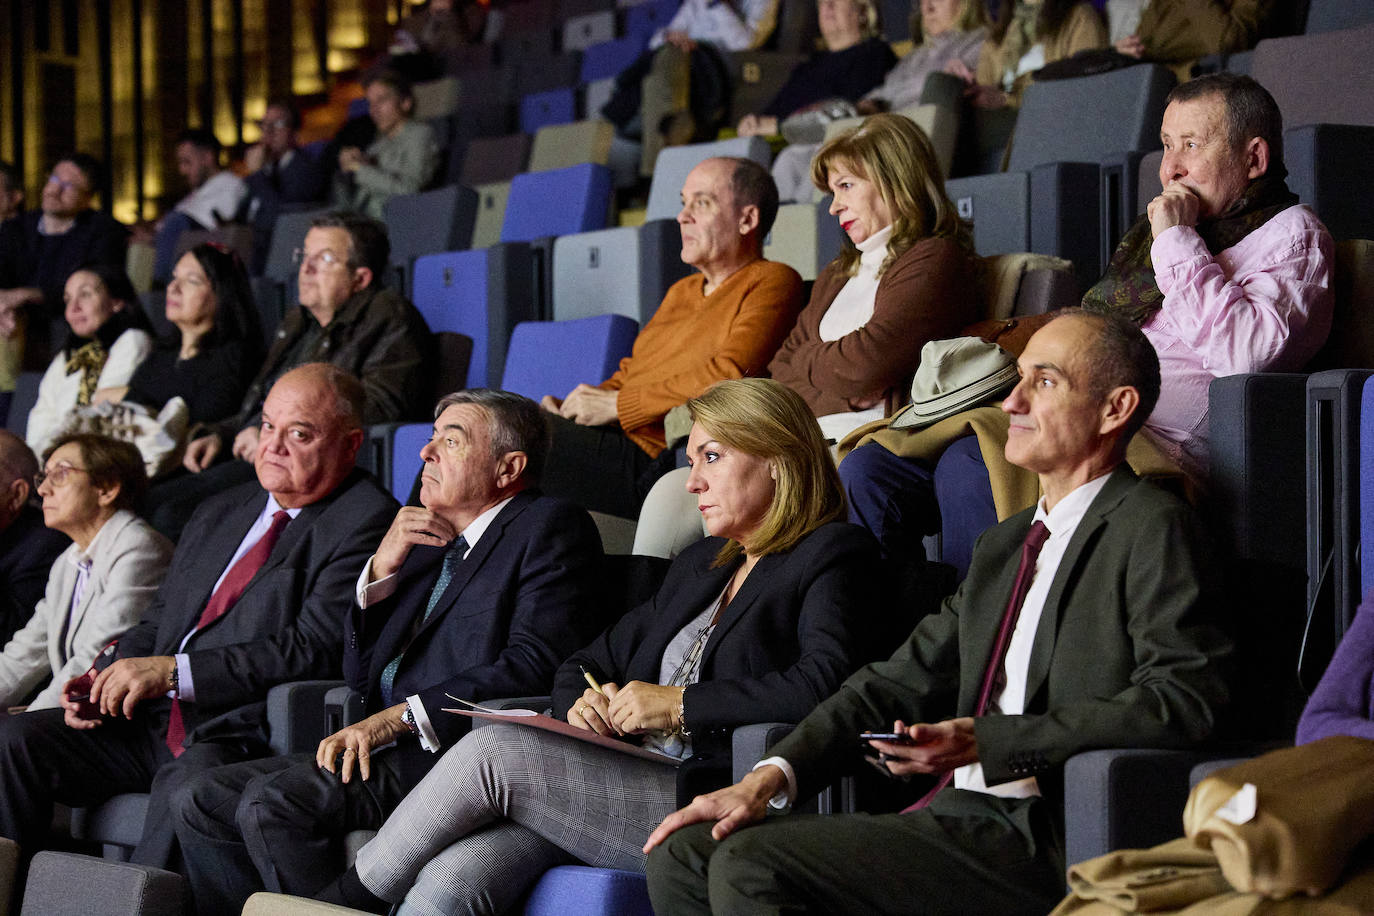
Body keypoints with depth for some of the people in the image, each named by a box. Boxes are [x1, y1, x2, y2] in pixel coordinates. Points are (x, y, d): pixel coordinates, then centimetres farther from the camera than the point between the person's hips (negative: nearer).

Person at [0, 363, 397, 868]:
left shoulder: (367, 522, -5)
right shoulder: (217, 514, 22)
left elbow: (316, 649, -15)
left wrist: (173, 672, -18)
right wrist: (109, 675, 3)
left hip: (245, 736, -8)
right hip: (153, 722, 8)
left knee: (189, 780, -38)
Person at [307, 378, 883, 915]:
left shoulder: (833, 555, 3)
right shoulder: (700, 564, 27)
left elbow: (825, 683, -17)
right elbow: (586, 664, 29)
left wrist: (680, 704, -12)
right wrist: (584, 701, 4)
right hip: (619, 787, 7)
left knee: (490, 752, -20)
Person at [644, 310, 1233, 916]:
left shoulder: (1153, 527, -4)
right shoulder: (1004, 546, 24)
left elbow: (1181, 700, -17)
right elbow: (900, 682, 20)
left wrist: (986, 742, -20)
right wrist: (770, 777, 5)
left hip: (1044, 840, -9)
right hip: (955, 815, 9)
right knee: (685, 854, -2)